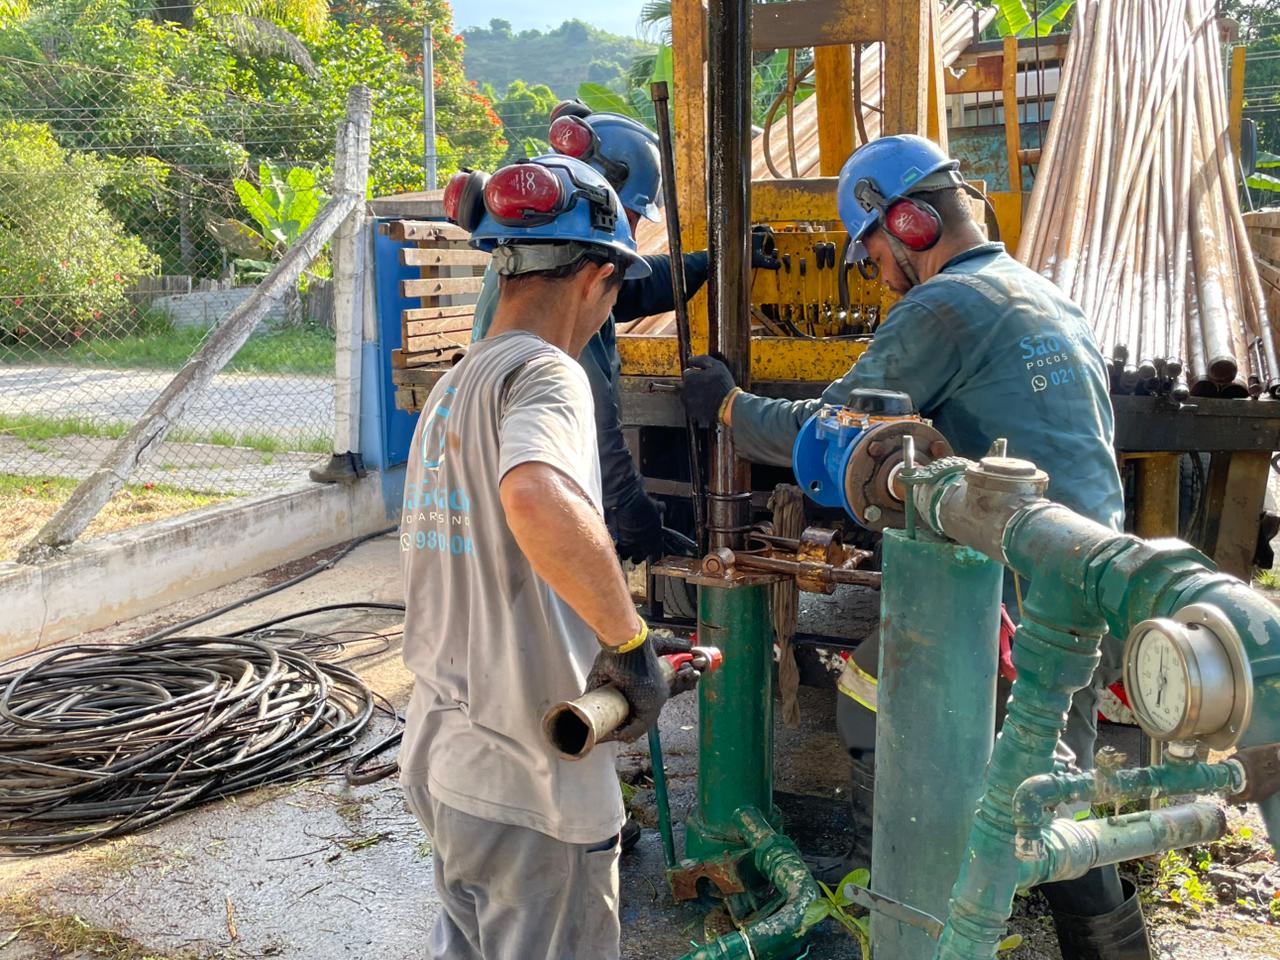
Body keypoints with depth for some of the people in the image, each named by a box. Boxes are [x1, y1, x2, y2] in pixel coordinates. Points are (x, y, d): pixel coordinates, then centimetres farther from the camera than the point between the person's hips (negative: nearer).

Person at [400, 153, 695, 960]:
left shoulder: (453, 386, 11)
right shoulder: (546, 372, -17)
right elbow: (538, 501, -40)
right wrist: (632, 641, -27)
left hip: (443, 759, 8)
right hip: (530, 786, -8)